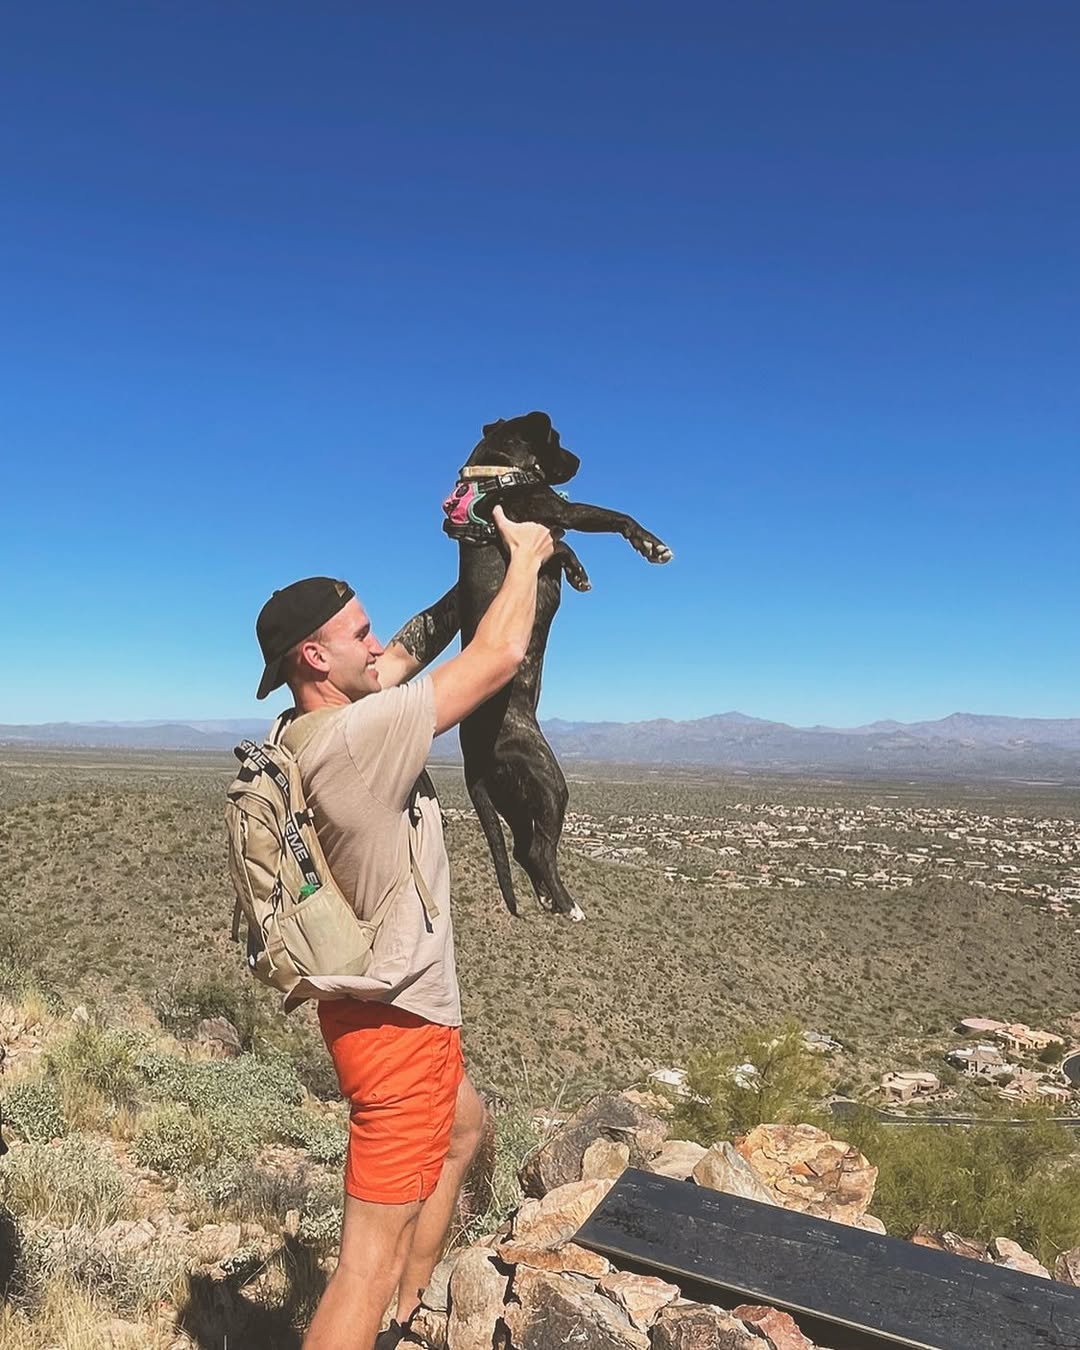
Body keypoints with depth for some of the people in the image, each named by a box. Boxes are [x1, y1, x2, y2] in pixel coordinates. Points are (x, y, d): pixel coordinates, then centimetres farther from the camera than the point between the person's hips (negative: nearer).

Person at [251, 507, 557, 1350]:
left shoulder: (322, 730, -1)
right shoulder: (356, 736, -27)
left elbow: (406, 653, 14)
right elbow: (502, 656, -21)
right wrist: (525, 557, -5)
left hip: (397, 1005, 10)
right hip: (397, 1019, -10)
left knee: (464, 1129, 31)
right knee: (372, 1259, -1)